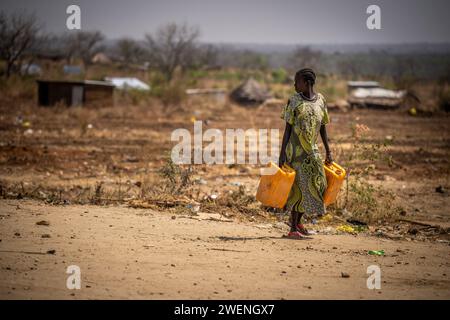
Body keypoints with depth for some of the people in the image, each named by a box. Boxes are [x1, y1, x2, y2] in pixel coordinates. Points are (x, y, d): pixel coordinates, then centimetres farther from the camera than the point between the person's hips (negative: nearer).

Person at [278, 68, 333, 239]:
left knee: (316, 183, 4)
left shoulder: (320, 100, 6)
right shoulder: (294, 101, -5)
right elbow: (288, 128, -5)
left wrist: (328, 151, 11)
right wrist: (282, 153, -10)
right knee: (299, 185, -6)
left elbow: (322, 127, 12)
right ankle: (293, 228, 1)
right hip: (295, 149, -5)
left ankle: (298, 221, 21)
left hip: (311, 149, 5)